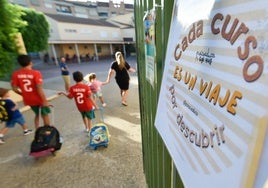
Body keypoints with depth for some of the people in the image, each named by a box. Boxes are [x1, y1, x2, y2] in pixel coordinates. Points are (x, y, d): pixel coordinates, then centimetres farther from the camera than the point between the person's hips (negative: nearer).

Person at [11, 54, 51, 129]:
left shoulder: (15, 74, -4)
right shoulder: (36, 73, -18)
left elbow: (14, 88, -2)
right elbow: (39, 89, -23)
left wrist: (23, 94, 17)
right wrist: (45, 101, -18)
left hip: (28, 100, 5)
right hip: (39, 99, -5)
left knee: (37, 115, 26)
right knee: (45, 115, 14)